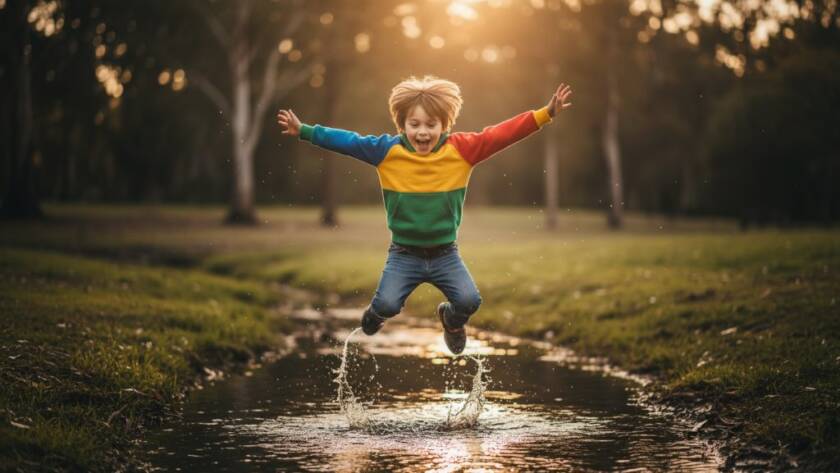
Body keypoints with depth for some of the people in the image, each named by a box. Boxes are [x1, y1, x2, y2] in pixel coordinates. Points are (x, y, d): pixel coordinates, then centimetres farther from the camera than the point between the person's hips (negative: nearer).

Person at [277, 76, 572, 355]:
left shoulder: (461, 149, -8)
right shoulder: (387, 150, -8)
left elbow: (501, 135, -13)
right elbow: (347, 141, -6)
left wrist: (546, 113, -21)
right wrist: (303, 131, -12)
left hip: (445, 254, 1)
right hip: (404, 255, -1)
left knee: (469, 301, -16)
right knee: (387, 304, -19)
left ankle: (451, 320, 25)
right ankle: (376, 314, 24)